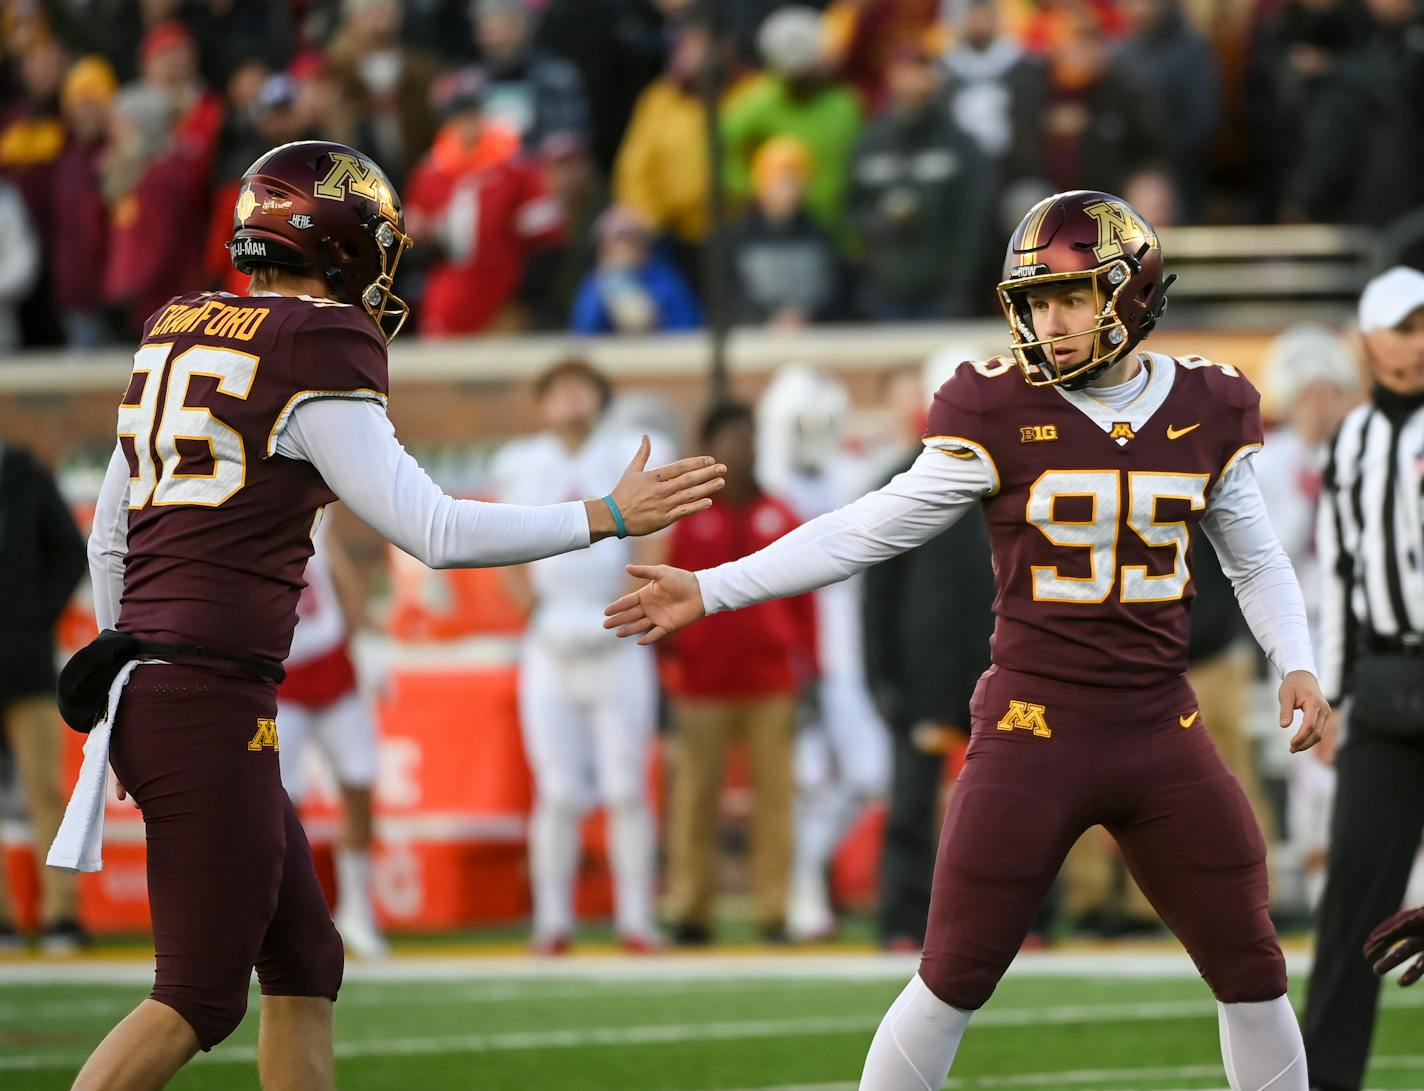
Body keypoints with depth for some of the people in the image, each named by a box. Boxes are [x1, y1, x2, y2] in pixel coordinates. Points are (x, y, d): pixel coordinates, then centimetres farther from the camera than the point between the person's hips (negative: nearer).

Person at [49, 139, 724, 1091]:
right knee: (200, 1000, -5)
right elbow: (436, 533, -12)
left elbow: (110, 535, 21)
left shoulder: (175, 335, 14)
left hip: (145, 687, 9)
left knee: (305, 968, 15)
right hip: (213, 702, -9)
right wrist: (610, 516, -4)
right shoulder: (319, 352, -10)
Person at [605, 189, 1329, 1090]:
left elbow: (1258, 560, 15)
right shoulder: (1001, 413, -6)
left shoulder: (1205, 412, 2)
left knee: (1253, 973, 6)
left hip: (1163, 730, 3)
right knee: (954, 980, -2)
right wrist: (709, 591, -10)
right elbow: (865, 532, -5)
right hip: (1034, 731, -3)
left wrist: (1297, 664, -2)